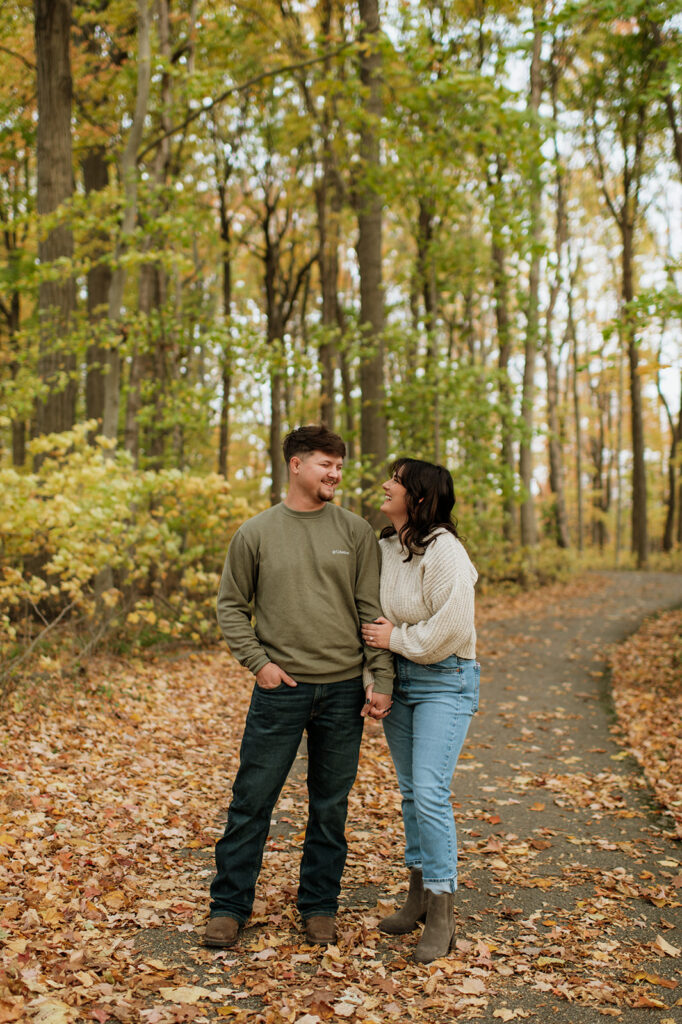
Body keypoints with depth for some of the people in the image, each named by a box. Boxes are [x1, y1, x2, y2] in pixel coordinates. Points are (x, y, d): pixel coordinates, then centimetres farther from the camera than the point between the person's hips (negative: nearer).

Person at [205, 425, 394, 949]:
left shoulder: (356, 532, 3)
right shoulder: (256, 533, 2)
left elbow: (373, 612, 2)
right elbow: (231, 606, 7)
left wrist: (381, 680, -4)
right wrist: (257, 661, -5)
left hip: (344, 690, 1)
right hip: (281, 689, -1)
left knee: (331, 807, 11)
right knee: (252, 801, 4)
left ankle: (320, 905, 26)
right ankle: (229, 905, 19)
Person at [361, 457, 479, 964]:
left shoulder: (444, 551, -17)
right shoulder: (385, 547, 6)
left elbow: (451, 627, -21)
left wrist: (397, 638, -13)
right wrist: (379, 635, -1)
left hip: (445, 680, -7)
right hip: (398, 678, 7)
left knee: (431, 793, -12)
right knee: (410, 791, 14)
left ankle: (442, 915, -1)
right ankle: (419, 895, 27)